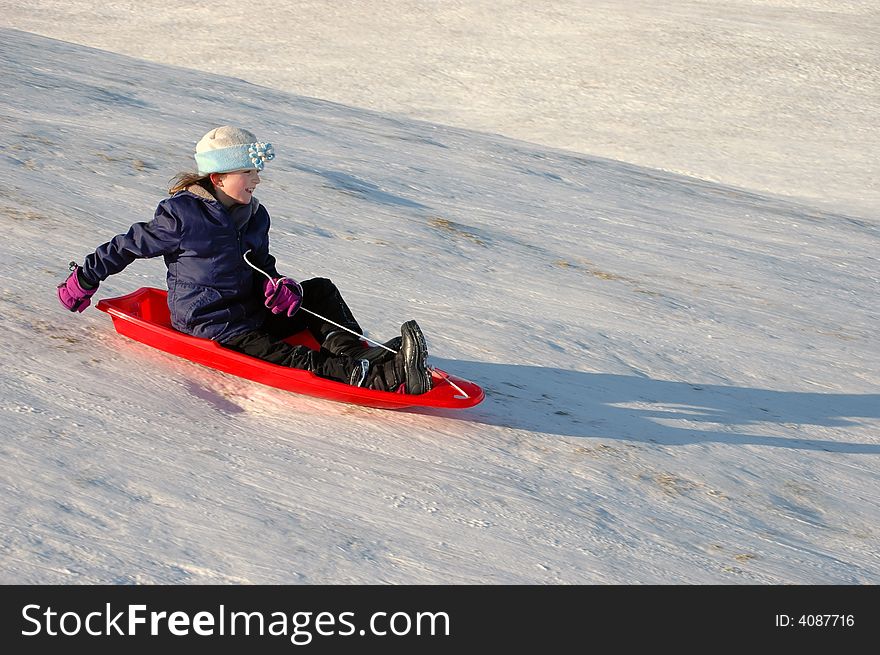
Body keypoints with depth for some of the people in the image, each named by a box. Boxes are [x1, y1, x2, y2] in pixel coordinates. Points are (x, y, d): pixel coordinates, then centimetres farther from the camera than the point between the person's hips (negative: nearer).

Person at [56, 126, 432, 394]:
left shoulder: (255, 215, 8)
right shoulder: (182, 215, -12)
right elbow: (130, 245, -1)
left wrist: (276, 285, -9)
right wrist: (84, 279, 8)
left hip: (252, 314, 8)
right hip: (211, 328, -8)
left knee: (320, 291, -7)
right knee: (289, 359, -30)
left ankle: (363, 357, -25)